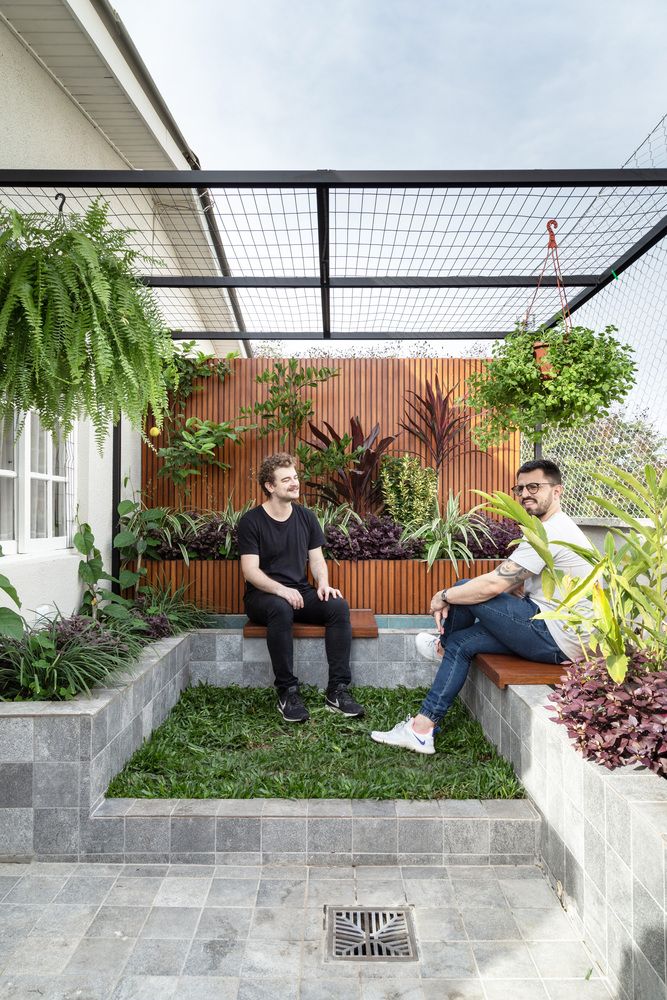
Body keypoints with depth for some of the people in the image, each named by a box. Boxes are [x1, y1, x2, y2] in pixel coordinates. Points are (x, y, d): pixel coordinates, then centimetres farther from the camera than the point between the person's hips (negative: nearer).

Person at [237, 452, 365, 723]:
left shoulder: (306, 517, 9)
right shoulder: (251, 521, -6)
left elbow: (317, 559, 9)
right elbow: (250, 570, -13)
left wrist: (323, 583, -13)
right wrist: (280, 590, -30)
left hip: (300, 593, 4)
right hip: (262, 595, -4)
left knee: (339, 606, -23)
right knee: (280, 608, -38)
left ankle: (337, 690, -20)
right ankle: (287, 692, -28)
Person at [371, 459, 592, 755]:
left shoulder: (550, 532, -20)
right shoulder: (552, 528, 16)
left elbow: (494, 584, -25)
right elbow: (515, 586, 14)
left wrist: (444, 596, -8)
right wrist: (451, 600, 1)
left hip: (557, 638, -11)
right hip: (561, 635, 11)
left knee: (464, 589, -11)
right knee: (461, 643, 6)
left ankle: (442, 646, 20)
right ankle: (422, 728, 11)